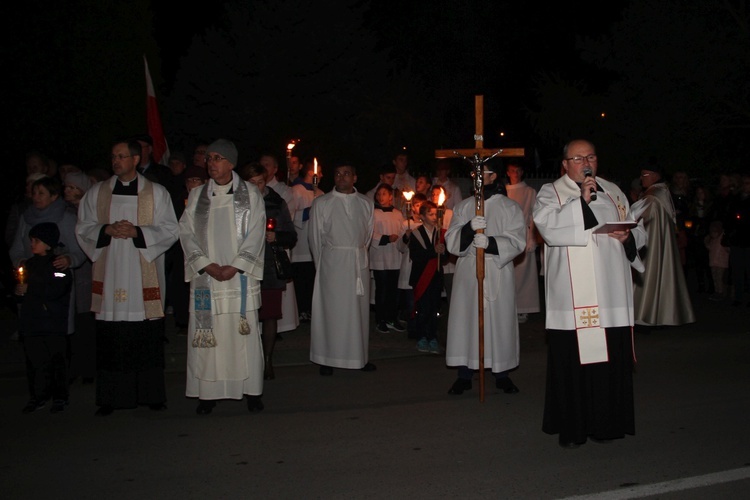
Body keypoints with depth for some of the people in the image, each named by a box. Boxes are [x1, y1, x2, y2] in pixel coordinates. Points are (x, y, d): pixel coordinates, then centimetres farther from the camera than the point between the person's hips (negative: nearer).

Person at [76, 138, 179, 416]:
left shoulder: (157, 193, 6)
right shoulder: (96, 193, 12)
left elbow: (170, 230, 1)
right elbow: (83, 229, 10)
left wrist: (137, 232, -12)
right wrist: (107, 230, -10)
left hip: (144, 277, -1)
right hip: (108, 276, 2)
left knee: (148, 340, 0)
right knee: (110, 341, 1)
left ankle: (151, 395, 11)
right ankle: (110, 399, 9)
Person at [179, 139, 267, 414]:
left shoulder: (250, 194, 4)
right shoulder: (197, 196, 10)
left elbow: (256, 234, -1)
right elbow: (187, 233, 4)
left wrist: (235, 266, -10)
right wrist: (207, 265, -8)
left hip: (240, 276, -2)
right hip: (206, 277, 2)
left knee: (244, 334, -2)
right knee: (207, 335, 0)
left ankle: (251, 390, 9)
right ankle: (208, 392, 10)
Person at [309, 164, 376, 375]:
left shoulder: (366, 203, 8)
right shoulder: (321, 203, 2)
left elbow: (368, 233, 14)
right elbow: (315, 237, 5)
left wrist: (359, 254, 9)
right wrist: (322, 264, 6)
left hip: (359, 262, 2)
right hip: (332, 262, -2)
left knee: (359, 308, 6)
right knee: (331, 309, 0)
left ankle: (359, 356, 16)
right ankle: (327, 359, 8)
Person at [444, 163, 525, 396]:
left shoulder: (510, 207, 6)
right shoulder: (463, 207, 12)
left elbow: (517, 241, -5)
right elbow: (451, 241, 1)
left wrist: (491, 242, -23)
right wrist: (469, 228, -20)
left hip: (498, 273, -1)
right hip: (467, 273, 2)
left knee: (500, 320, 0)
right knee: (465, 319, -1)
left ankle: (502, 375, 13)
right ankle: (464, 376, 8)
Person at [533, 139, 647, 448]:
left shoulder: (612, 192, 18)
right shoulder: (550, 193, 4)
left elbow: (639, 231, 20)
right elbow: (549, 227, -15)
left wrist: (628, 236, -2)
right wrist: (581, 200, -20)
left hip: (611, 293, 4)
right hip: (572, 299, -4)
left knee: (612, 359, 5)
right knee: (572, 361, -2)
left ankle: (606, 423, 18)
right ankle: (572, 428, 9)